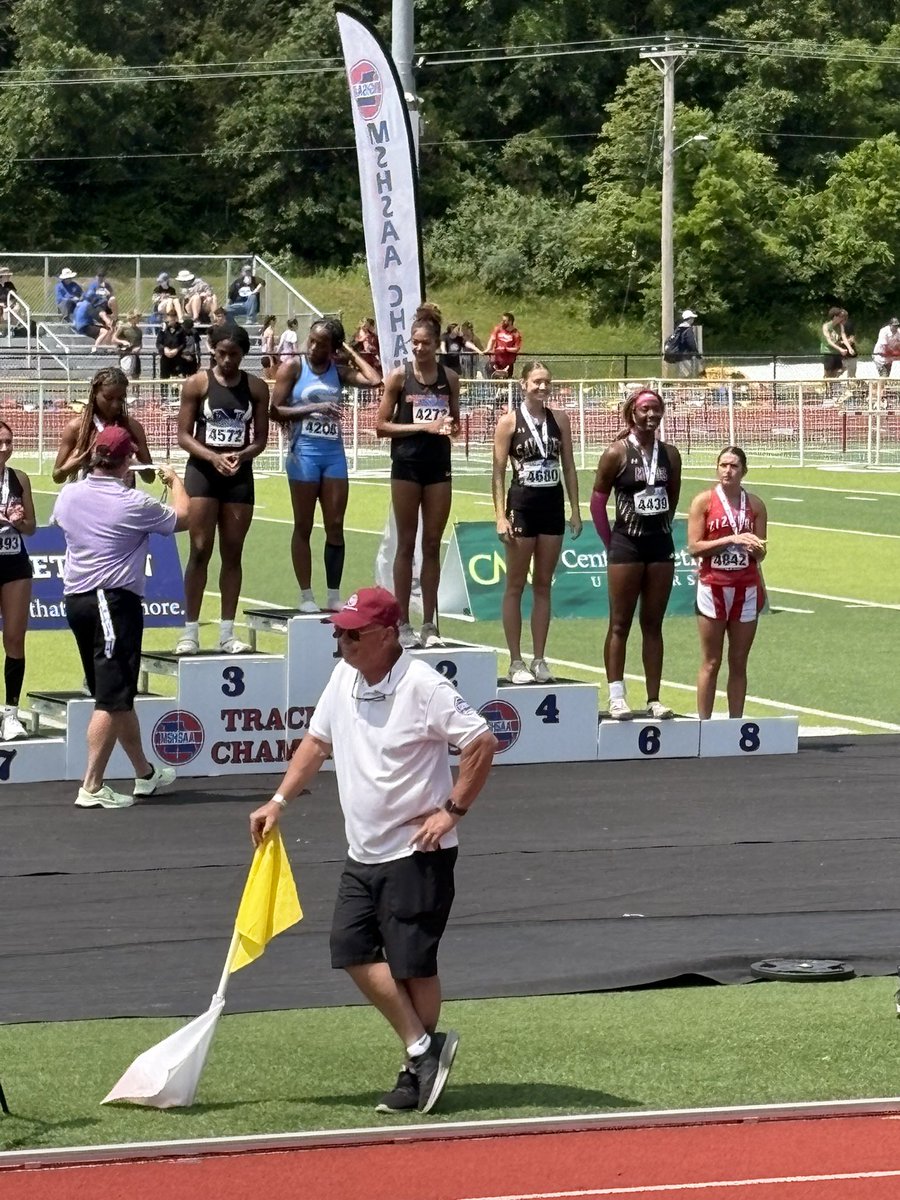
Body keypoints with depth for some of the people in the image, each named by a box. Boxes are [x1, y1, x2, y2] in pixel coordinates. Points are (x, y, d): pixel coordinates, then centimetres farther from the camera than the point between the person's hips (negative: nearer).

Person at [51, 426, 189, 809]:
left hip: (76, 600, 8)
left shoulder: (69, 496, 3)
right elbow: (182, 518, 2)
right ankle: (92, 787, -10)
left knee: (118, 695, 18)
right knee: (112, 699, -6)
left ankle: (145, 773, 31)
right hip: (115, 601, -8)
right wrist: (174, 481, 21)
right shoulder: (133, 504, -14)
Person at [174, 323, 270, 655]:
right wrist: (213, 457, -19)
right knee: (200, 550, -6)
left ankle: (227, 633, 10)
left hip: (239, 475, 3)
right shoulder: (198, 384, -2)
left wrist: (241, 455, -13)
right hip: (202, 471, -3)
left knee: (233, 553, 5)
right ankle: (190, 630, -2)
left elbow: (260, 438, 7)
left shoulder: (257, 388, 5)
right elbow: (183, 435, -3)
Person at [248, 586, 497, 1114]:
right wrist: (280, 801, 12)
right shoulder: (344, 677, 6)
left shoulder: (423, 686, -17)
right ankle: (423, 1047, 8)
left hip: (417, 852, -8)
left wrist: (452, 810, -18)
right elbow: (318, 741, 20)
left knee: (412, 962, -4)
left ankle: (419, 1070, 9)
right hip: (364, 853, 8)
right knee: (353, 950, 0)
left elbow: (483, 743, -18)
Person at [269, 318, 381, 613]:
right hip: (304, 451, -4)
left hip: (334, 452, 4)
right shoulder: (293, 367, -1)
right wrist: (314, 408, -18)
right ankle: (306, 596, 4)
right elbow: (275, 411, -8)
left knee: (335, 526, 3)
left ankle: (334, 596, 9)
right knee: (303, 526, 1)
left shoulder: (339, 372, 10)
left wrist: (351, 353, 4)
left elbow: (374, 380, -5)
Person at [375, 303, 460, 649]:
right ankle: (403, 624, 6)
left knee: (433, 545, 5)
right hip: (407, 465, -3)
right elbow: (381, 426, -5)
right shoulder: (399, 377, -3)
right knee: (407, 544, 1)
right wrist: (423, 426, -14)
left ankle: (429, 624, 11)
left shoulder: (449, 378, 6)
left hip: (439, 465, 3)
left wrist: (449, 427, -7)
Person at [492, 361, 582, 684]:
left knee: (543, 585, 8)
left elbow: (568, 467, 11)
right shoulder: (509, 422, -4)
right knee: (516, 585, 1)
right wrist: (500, 516, -12)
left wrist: (575, 509, 7)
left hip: (552, 505, 4)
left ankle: (539, 659, 12)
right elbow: (499, 471, -5)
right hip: (522, 505, -4)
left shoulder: (559, 420, 7)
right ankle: (516, 661, 4)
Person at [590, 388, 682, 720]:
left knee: (653, 624, 7)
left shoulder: (670, 455, 5)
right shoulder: (618, 453, -7)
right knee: (621, 624, 0)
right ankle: (616, 696, 1)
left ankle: (654, 698, 8)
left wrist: (660, 528, 11)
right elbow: (597, 501, -3)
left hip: (660, 544, 4)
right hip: (626, 545, -4)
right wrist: (611, 543, -1)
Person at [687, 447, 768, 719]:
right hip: (713, 587, -2)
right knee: (711, 663, -1)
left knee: (739, 663, 5)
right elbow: (694, 547, -8)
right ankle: (703, 723, 2)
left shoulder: (755, 505, 7)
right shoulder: (704, 501, -1)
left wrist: (754, 548, -15)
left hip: (746, 590, 2)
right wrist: (731, 539, -17)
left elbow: (760, 555, 9)